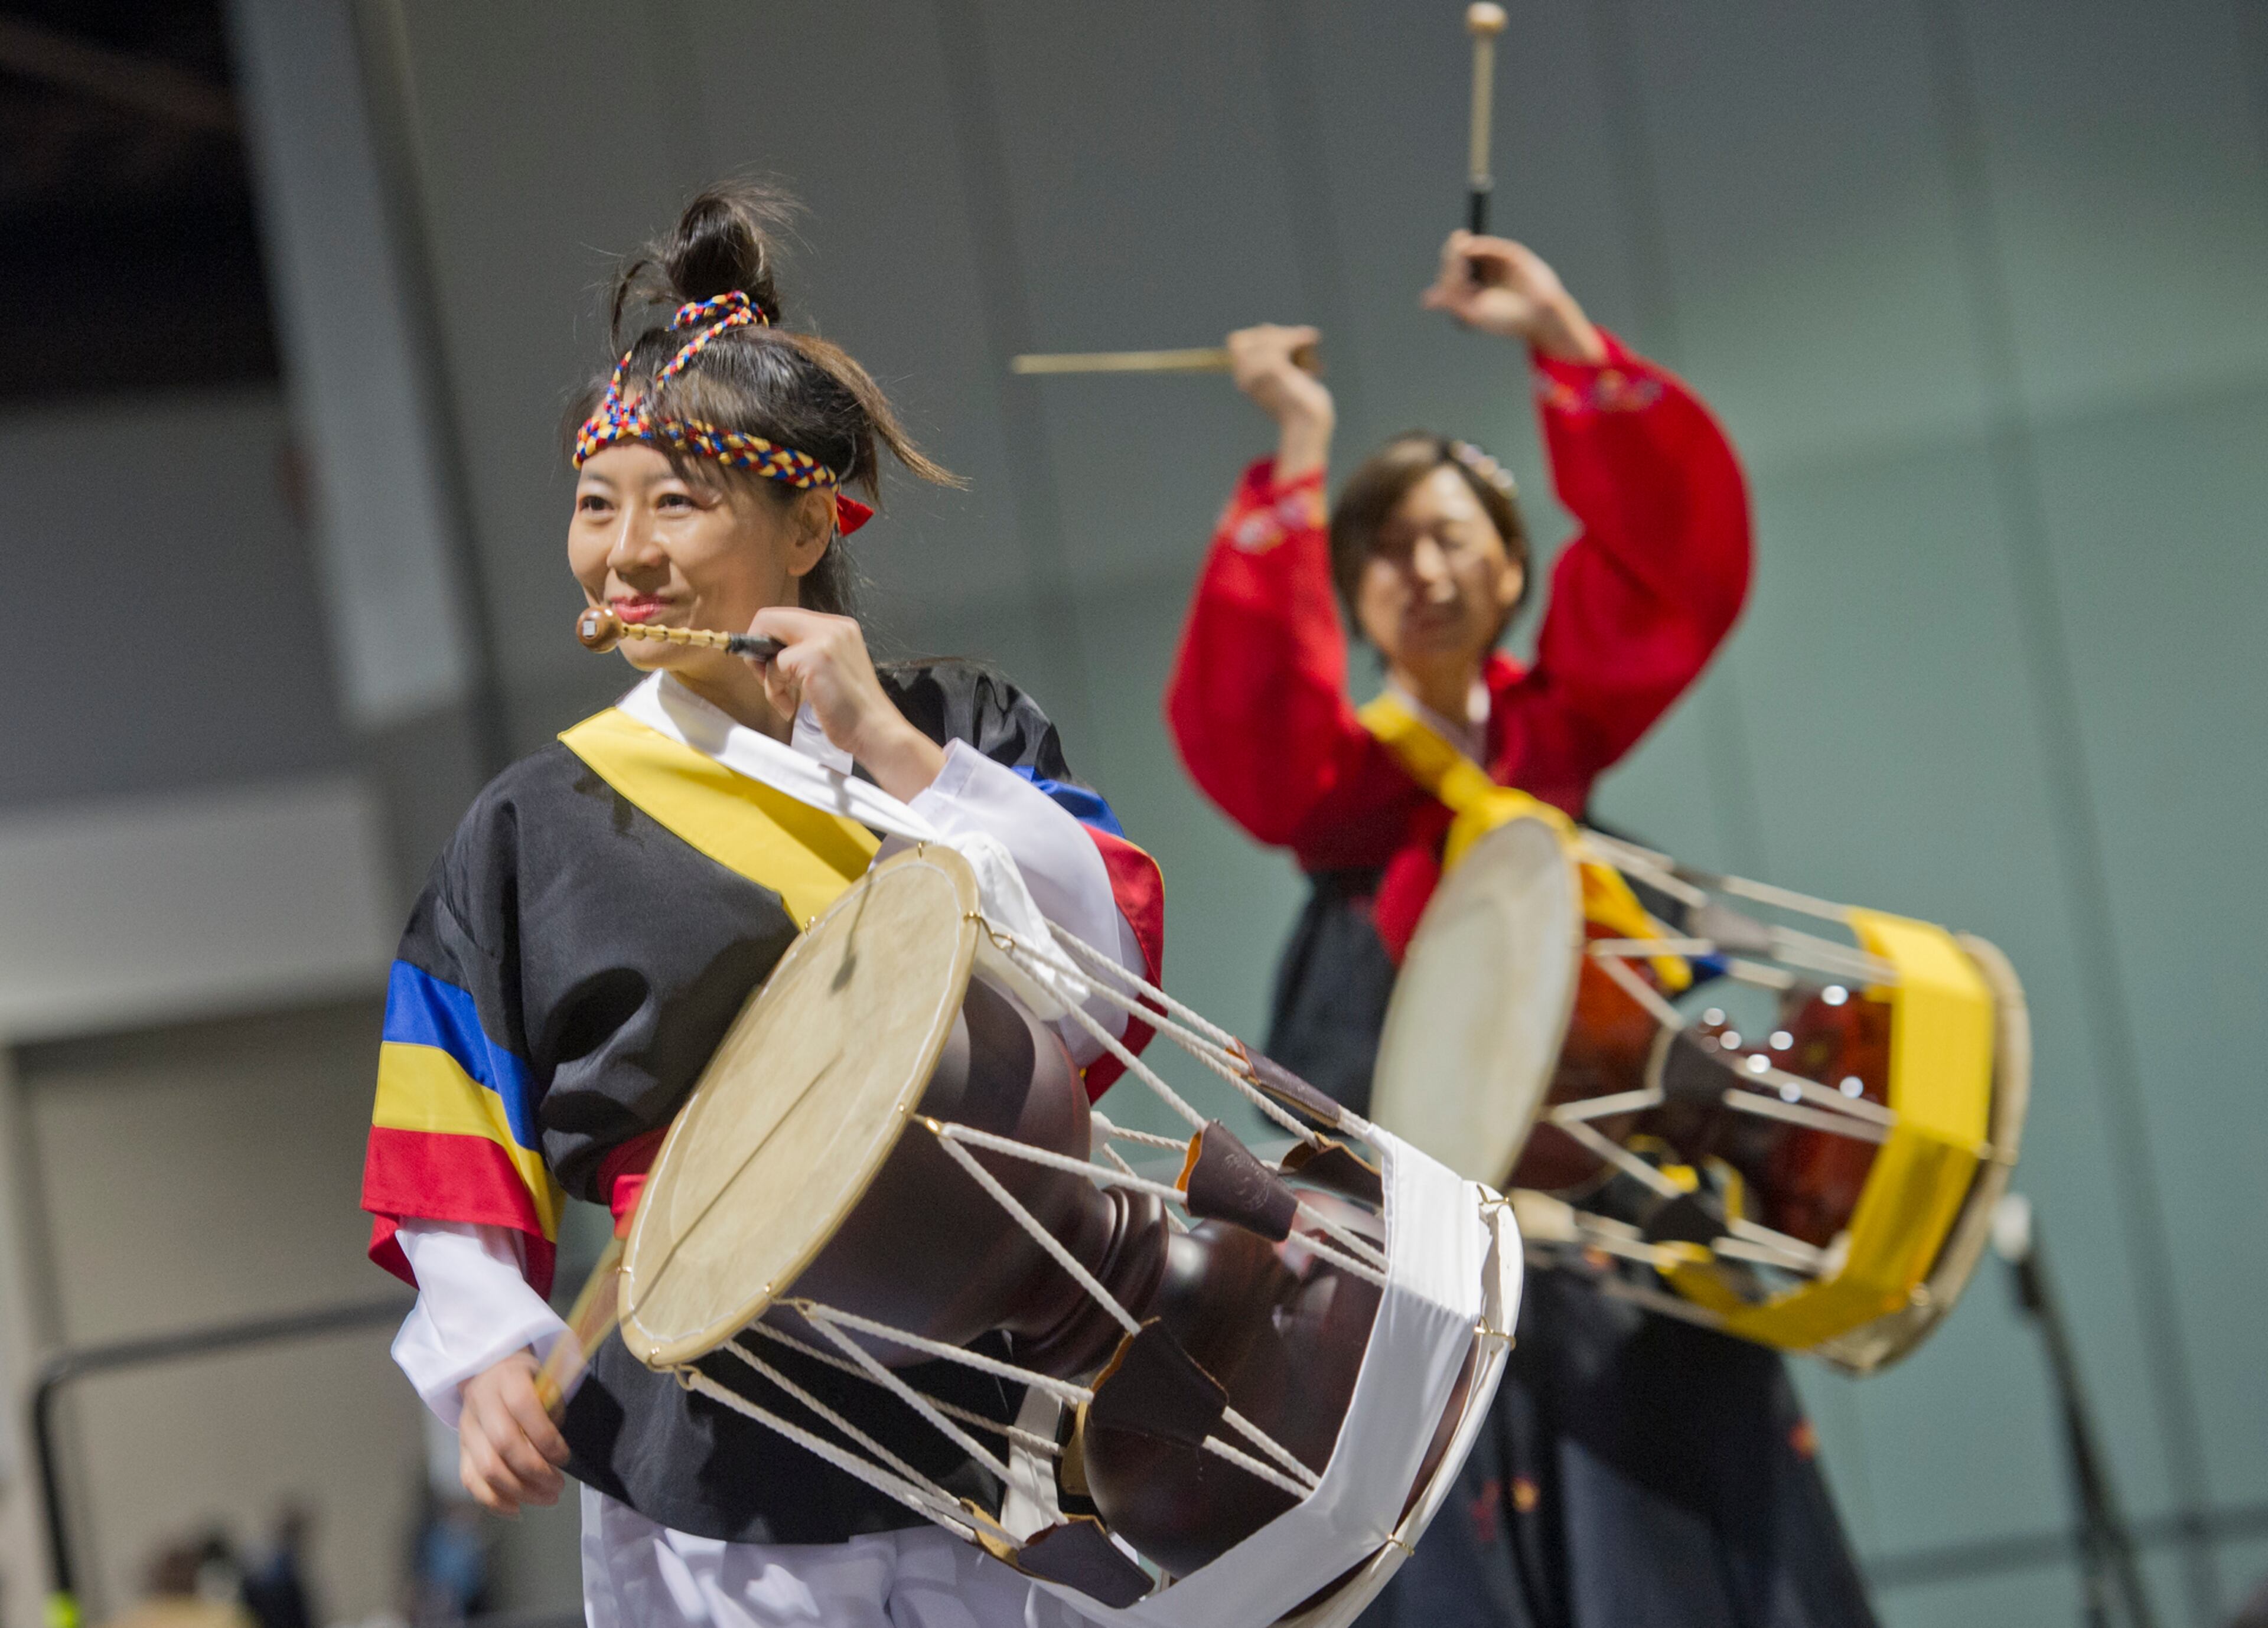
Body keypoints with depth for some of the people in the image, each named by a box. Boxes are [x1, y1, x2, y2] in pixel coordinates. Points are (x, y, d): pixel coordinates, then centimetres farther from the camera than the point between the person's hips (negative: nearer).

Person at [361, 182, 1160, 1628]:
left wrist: (888, 749, -11)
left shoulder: (969, 738, 6)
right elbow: (455, 1153, 6)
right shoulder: (542, 824, 3)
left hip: (976, 1441, 1)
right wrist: (489, 1353, -11)